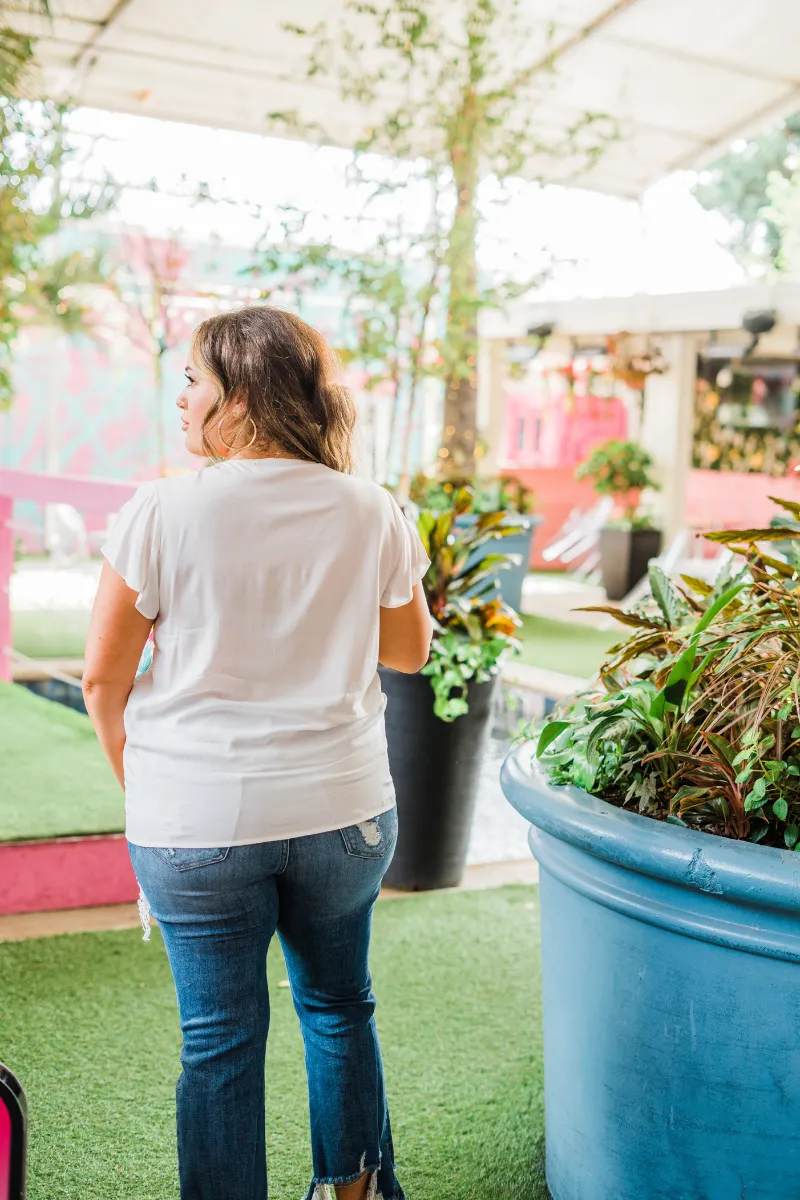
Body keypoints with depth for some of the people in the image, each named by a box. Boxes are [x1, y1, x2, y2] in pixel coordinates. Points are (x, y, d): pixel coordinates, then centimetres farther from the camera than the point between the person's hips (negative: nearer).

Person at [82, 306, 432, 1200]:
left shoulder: (164, 512, -12)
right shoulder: (370, 513, -5)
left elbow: (103, 677, -6)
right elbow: (410, 652, 9)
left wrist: (140, 786, 9)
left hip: (195, 823, -3)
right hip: (343, 813, 3)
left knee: (220, 1041, 11)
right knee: (339, 1007, 23)